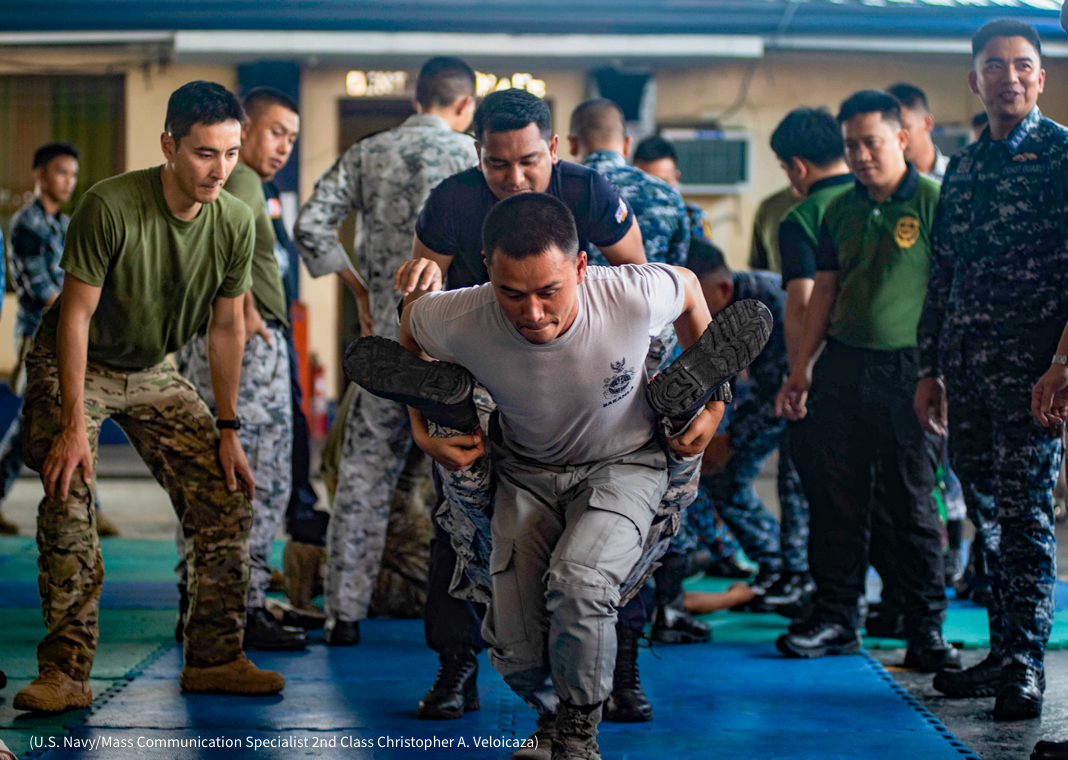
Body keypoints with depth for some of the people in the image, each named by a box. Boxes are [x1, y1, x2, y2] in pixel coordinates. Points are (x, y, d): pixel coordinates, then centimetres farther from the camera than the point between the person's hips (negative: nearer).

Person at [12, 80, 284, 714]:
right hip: (72, 368, -5)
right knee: (69, 505, -22)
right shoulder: (110, 207, -28)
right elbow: (77, 313, -23)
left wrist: (228, 429, 0)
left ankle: (215, 659, 6)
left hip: (154, 373, 5)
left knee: (228, 499, -4)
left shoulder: (235, 222, -12)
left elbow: (227, 326, -2)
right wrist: (73, 424, -26)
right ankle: (67, 674, -16)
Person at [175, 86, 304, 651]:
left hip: (201, 343, 10)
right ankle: (245, 609, -6)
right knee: (259, 482, -7)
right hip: (250, 345, -10)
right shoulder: (242, 181, -9)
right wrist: (246, 309, -22)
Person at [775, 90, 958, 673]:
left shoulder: (934, 202, -5)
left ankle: (926, 630, 7)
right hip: (841, 364, 5)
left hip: (904, 370, -5)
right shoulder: (840, 211, 13)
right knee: (836, 499, 6)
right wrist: (801, 368, 13)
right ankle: (835, 618, 16)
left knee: (913, 504, -2)